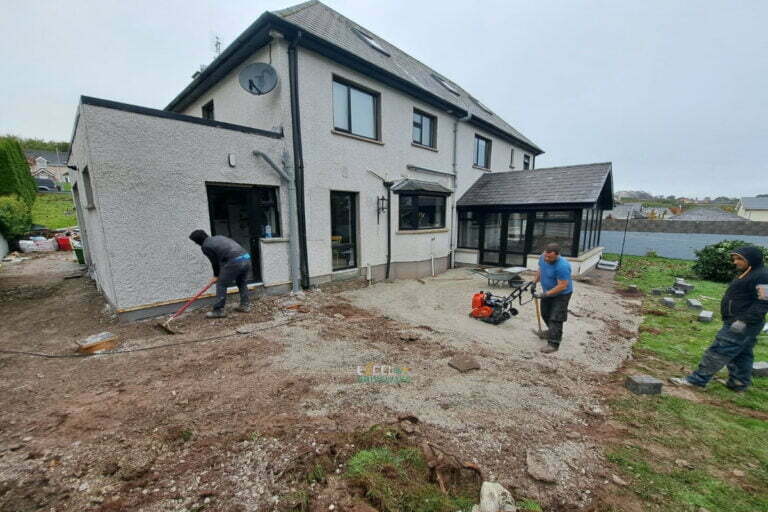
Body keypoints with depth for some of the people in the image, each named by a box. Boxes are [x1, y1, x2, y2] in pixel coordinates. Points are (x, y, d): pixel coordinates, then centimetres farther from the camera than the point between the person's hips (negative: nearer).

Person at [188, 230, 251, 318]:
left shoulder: (205, 246, 6)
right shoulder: (219, 237, 28)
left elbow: (215, 262, 10)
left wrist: (216, 275, 27)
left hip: (234, 262, -8)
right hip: (246, 257, 8)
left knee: (221, 285, 7)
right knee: (242, 283, 24)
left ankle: (219, 311, 13)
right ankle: (245, 305, 30)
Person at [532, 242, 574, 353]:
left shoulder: (562, 266, -34)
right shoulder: (542, 257, -11)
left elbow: (562, 286, -31)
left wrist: (545, 294, -28)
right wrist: (534, 282, 4)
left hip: (561, 295, -8)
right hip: (548, 292, 8)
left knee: (555, 319, -7)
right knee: (545, 314, 21)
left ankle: (553, 344, 0)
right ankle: (552, 332, 45)